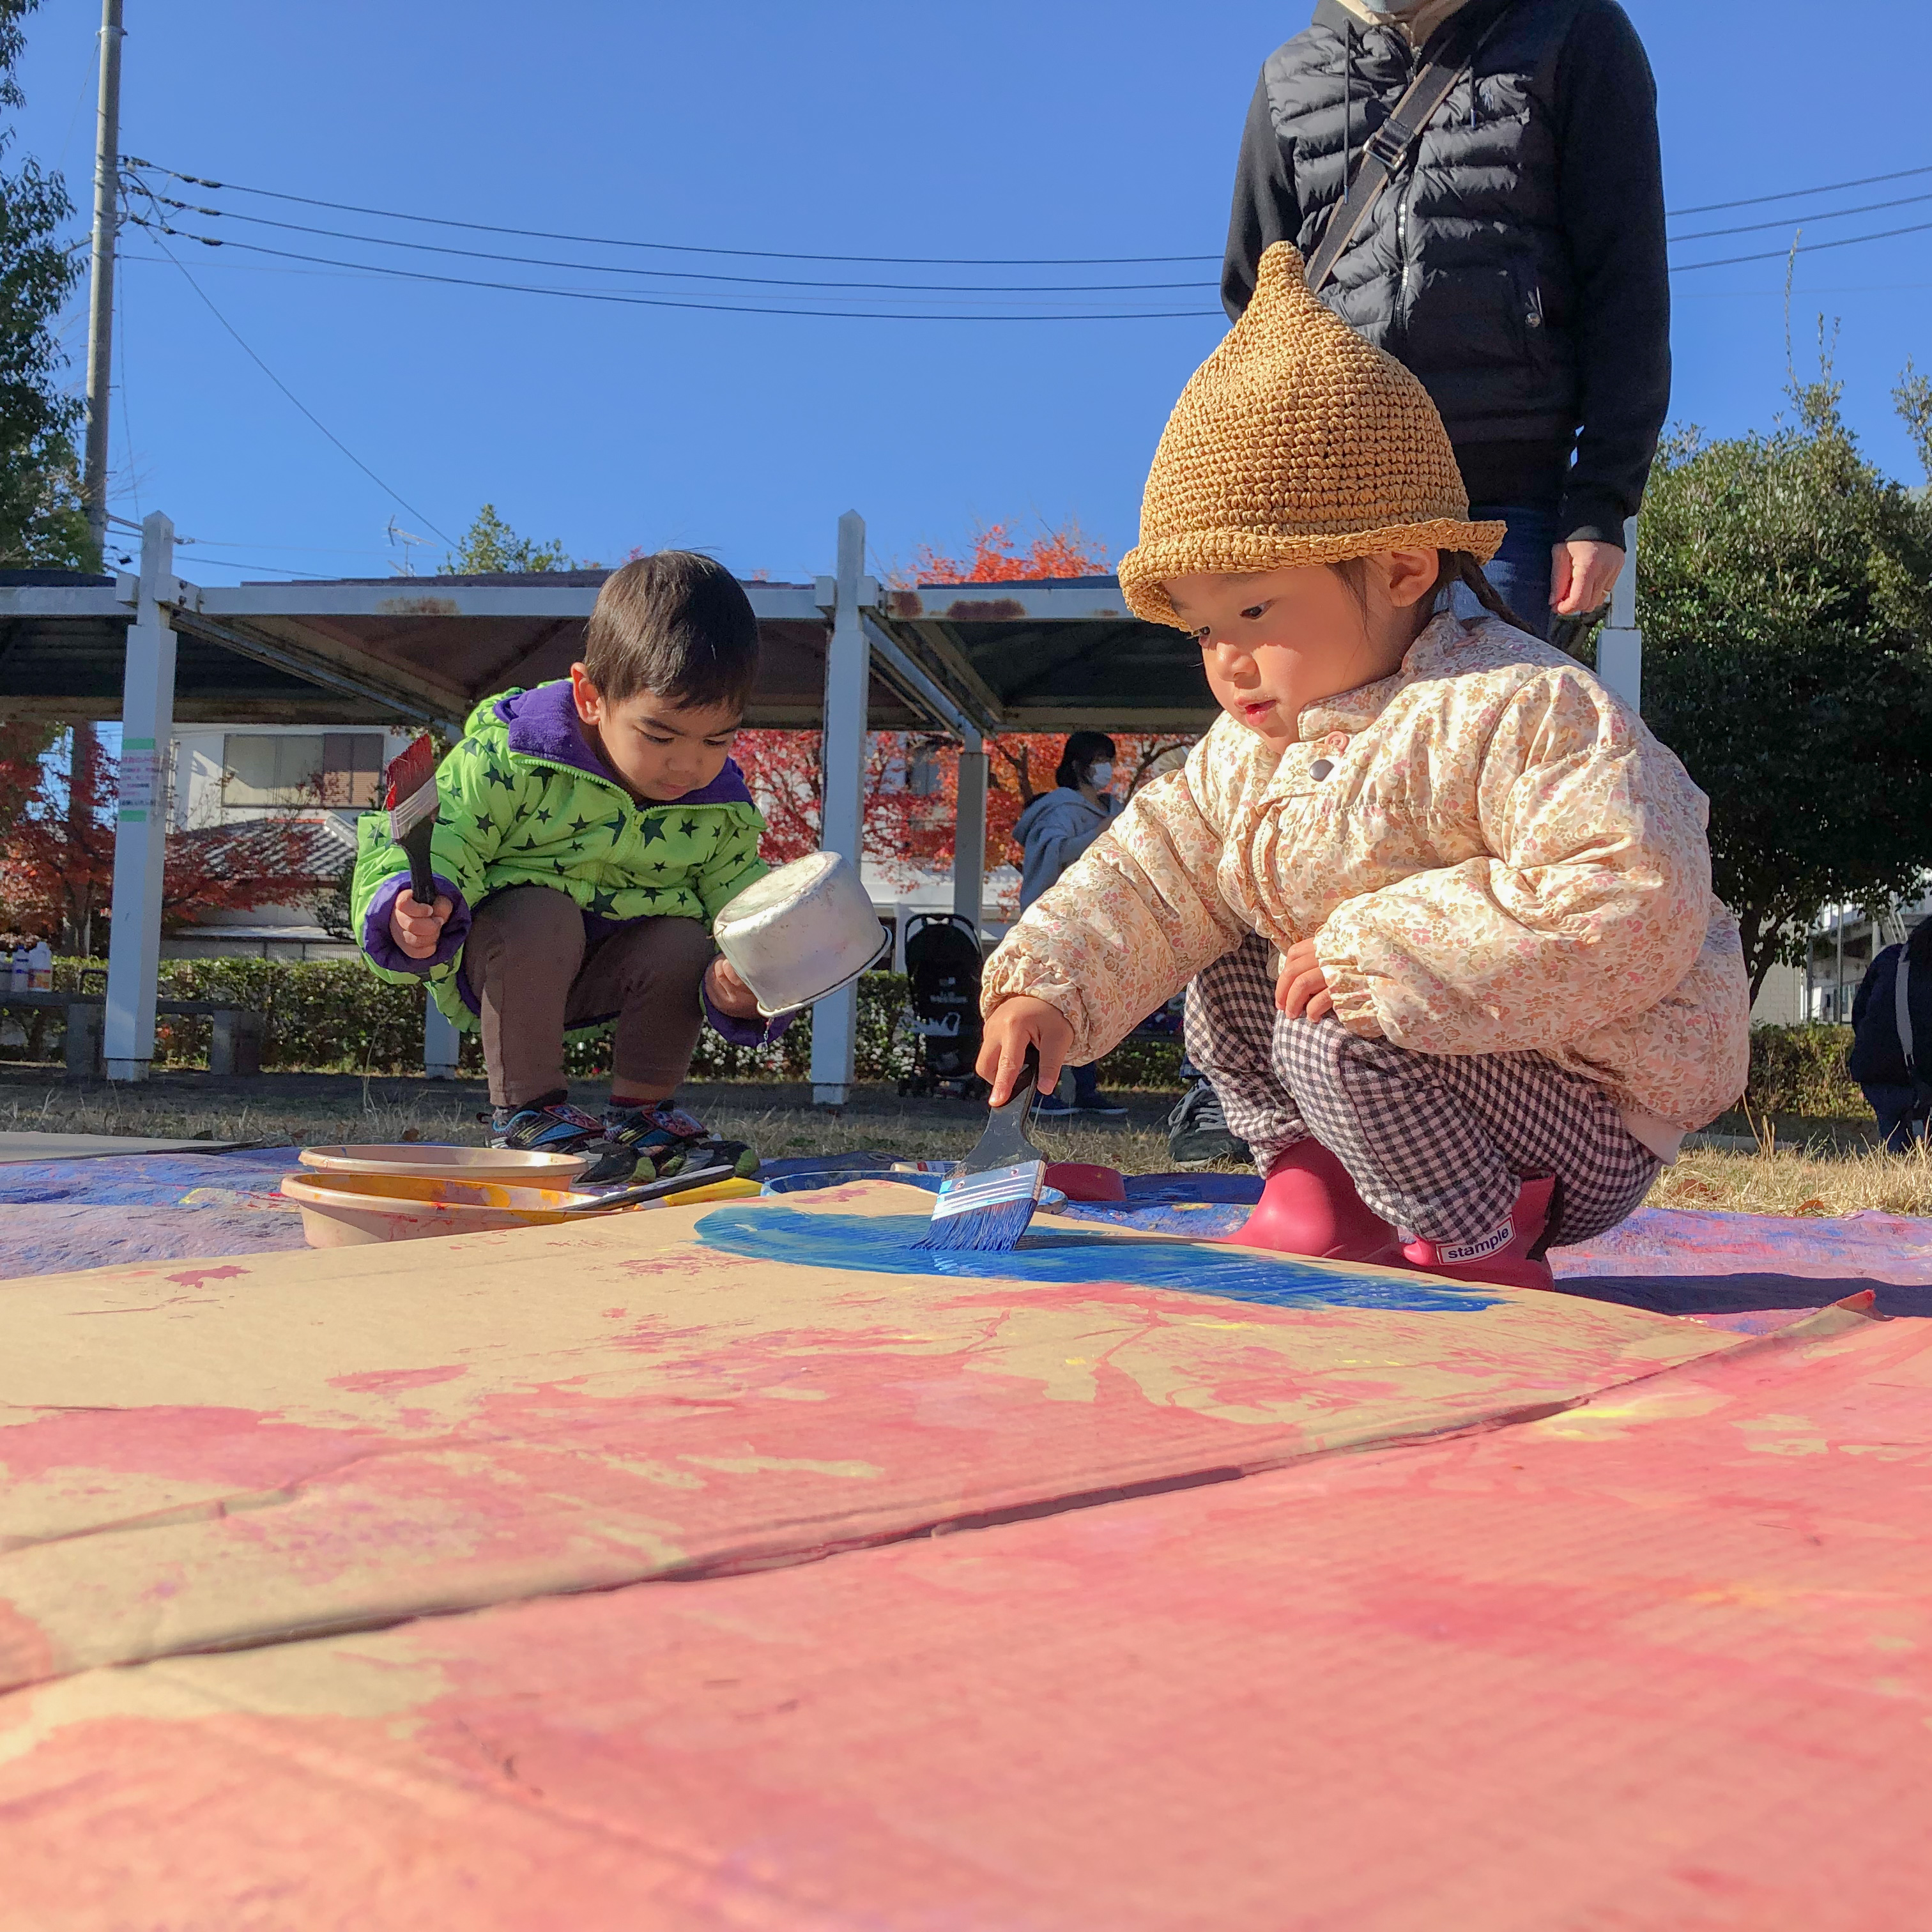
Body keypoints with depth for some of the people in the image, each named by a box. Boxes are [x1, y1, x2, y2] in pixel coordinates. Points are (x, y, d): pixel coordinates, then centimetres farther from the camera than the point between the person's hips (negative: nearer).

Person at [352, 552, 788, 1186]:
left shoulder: (725, 811, -10)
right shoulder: (510, 754, -23)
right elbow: (434, 842, -20)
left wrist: (731, 986, -28)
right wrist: (411, 910, -42)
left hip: (611, 966, 4)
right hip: (494, 956, -3)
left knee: (685, 944, -24)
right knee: (543, 917, -34)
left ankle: (640, 1112, -2)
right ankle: (525, 1113, -16)